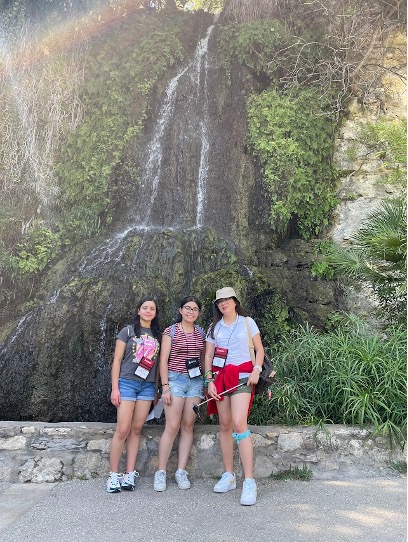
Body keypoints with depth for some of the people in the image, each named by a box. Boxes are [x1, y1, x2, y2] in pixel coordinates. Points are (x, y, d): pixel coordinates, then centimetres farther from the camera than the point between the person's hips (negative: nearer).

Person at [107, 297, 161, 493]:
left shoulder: (157, 335, 13)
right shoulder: (128, 331, 2)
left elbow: (157, 363, 14)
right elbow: (117, 360, 0)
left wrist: (156, 389, 11)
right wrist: (115, 388, -6)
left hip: (148, 386, 4)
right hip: (127, 382, -3)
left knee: (136, 430, 5)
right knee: (122, 430, -7)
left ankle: (129, 475, 10)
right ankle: (113, 475, 4)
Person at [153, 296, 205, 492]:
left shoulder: (200, 333, 12)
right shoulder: (171, 331, 0)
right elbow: (163, 360, -4)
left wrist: (205, 383, 10)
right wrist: (165, 387, -10)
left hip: (196, 381, 4)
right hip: (175, 379, -4)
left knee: (188, 426, 4)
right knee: (172, 426, -8)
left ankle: (181, 471, 11)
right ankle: (161, 472, 1)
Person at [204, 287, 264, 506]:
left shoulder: (247, 322, 5)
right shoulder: (214, 327, 12)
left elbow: (259, 349, 7)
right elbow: (208, 356, 10)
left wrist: (257, 369, -10)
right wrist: (209, 380, -1)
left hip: (241, 375, -4)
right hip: (219, 375, 4)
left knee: (239, 424, -17)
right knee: (225, 425, 6)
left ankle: (249, 482, -14)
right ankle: (229, 476, 17)